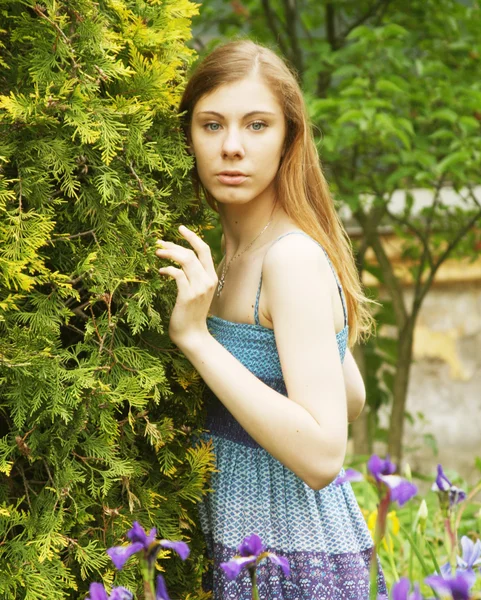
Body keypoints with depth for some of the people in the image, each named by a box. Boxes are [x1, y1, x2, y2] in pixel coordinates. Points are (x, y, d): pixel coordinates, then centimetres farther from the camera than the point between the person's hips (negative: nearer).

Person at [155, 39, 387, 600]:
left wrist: (196, 337, -26)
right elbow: (353, 397, 15)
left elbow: (322, 456, -26)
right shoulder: (237, 254, 6)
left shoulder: (294, 258, -19)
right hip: (239, 550, 8)